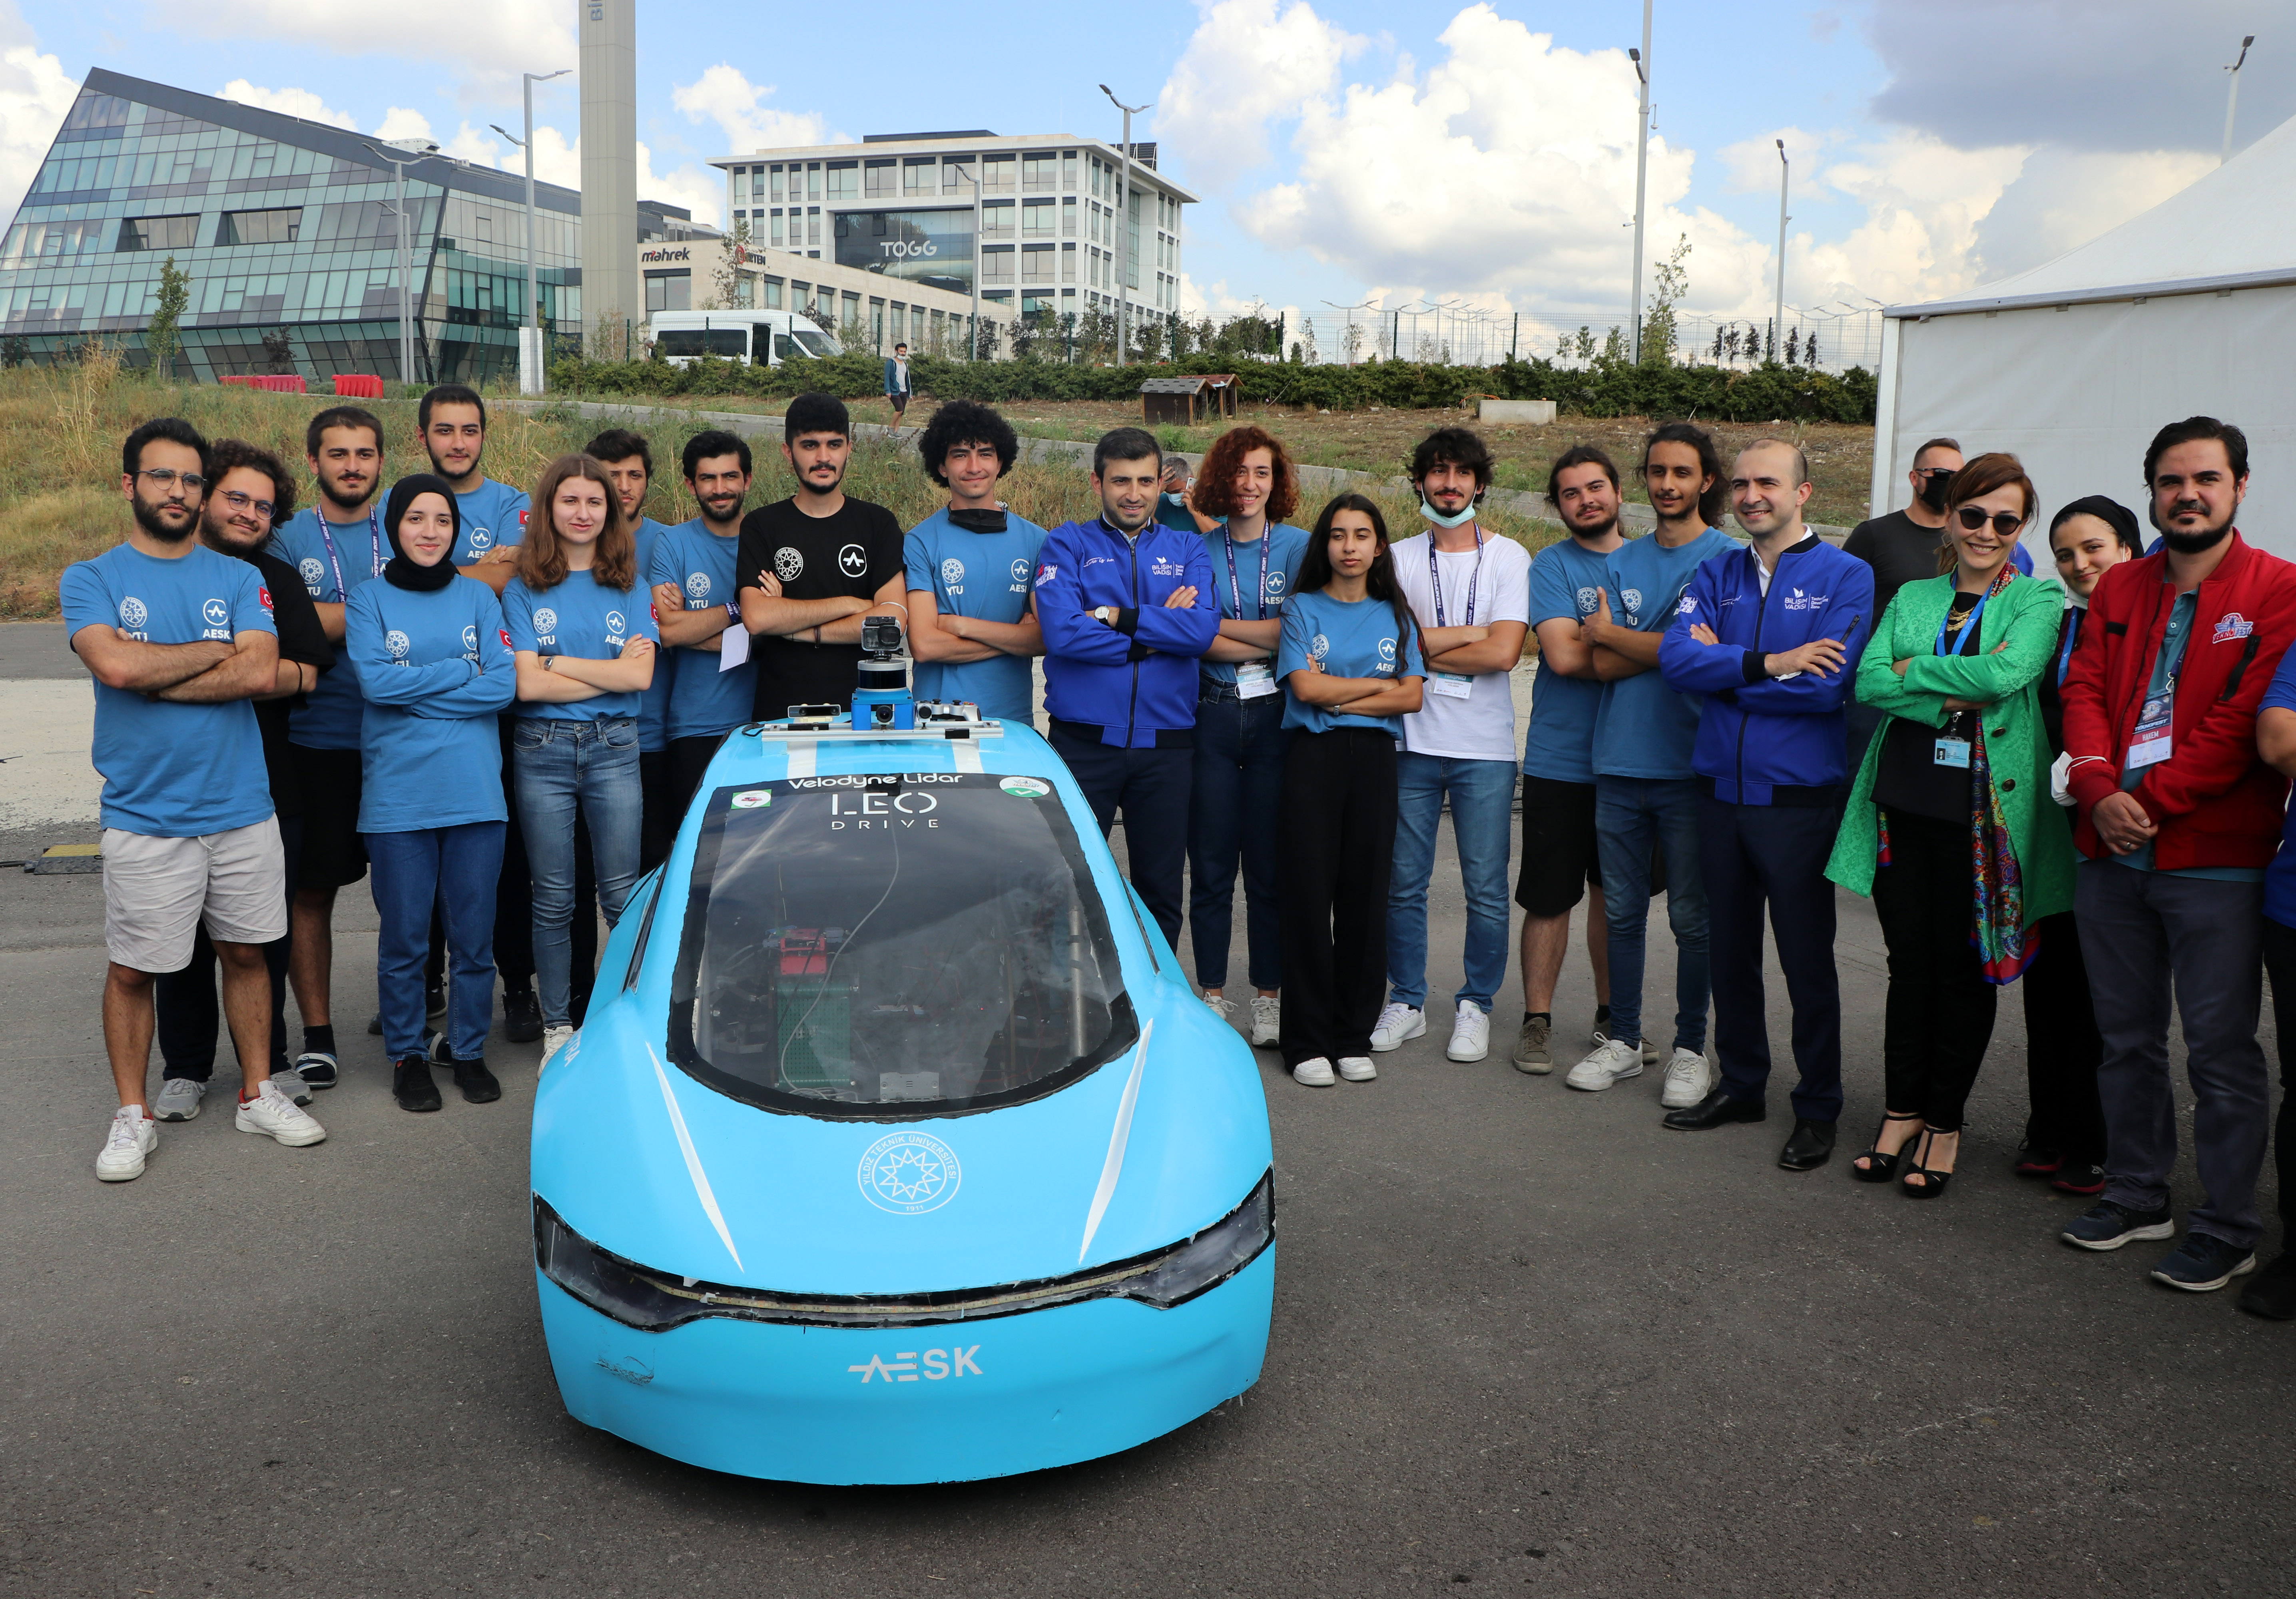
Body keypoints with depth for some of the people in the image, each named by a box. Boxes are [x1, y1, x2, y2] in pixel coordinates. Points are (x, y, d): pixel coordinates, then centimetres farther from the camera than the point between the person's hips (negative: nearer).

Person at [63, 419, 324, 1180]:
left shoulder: (238, 579, 6)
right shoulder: (90, 580, 1)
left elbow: (262, 673, -10)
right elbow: (115, 665, -18)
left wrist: (151, 679, -12)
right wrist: (215, 652, -7)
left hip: (243, 810, 2)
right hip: (144, 821, -2)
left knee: (245, 952, 13)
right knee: (132, 968, 6)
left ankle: (258, 1093, 26)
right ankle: (132, 1115, 20)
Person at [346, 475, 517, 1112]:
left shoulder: (479, 597, 9)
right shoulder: (370, 600, 5)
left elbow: (503, 685, -3)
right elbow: (375, 681, -11)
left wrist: (414, 690, -8)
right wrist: (462, 672, -7)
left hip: (476, 792, 1)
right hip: (397, 796, -1)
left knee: (474, 935, 6)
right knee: (404, 939, 4)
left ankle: (468, 1049, 22)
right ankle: (407, 1054, 20)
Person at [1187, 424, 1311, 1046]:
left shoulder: (1298, 546, 6)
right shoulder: (1199, 550, 7)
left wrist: (1219, 627, -8)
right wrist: (1267, 641, -11)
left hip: (1276, 717, -1)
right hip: (1211, 716, 1)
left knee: (1270, 865, 2)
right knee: (1211, 865, 3)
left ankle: (1269, 995, 13)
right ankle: (1212, 994, 14)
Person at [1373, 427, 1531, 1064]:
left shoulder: (1509, 557, 2)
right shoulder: (1401, 558, 8)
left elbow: (1504, 653, -11)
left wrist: (1424, 647, -6)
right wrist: (1469, 635, -9)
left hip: (1484, 747, -1)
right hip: (1413, 742, 2)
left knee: (1486, 889, 1)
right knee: (1404, 882, 5)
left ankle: (1475, 1006, 17)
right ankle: (1406, 1002, 19)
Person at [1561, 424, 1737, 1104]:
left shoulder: (1727, 558, -3)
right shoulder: (1621, 562, 11)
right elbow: (1603, 666, 2)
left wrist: (1609, 632, -2)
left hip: (1689, 765, -4)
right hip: (1620, 763, 4)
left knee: (1692, 918, 4)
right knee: (1622, 911, 11)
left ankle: (1690, 1048, 17)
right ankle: (1624, 1040, 23)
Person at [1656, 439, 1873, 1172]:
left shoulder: (1845, 576, -5)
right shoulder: (1718, 574, 8)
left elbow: (1825, 685, -17)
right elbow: (1675, 657, -7)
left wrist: (1721, 665, -9)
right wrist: (1766, 663, -19)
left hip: (1798, 795, -4)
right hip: (1720, 786, 5)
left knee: (1807, 955, 4)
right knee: (1729, 946, 14)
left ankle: (1818, 1110, 18)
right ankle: (1740, 1084, 30)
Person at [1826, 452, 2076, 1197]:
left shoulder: (2039, 599, 2)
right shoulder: (1912, 596, 12)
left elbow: (2005, 672, -18)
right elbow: (1868, 682, -2)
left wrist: (1914, 670, -8)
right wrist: (1957, 697, -14)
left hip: (1985, 805, -3)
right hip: (1905, 796, 3)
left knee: (1965, 967, 5)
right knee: (1909, 961, 8)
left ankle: (1944, 1122, 18)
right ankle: (1901, 1112, 21)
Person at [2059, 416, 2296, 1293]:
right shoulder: (2118, 588, 12)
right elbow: (2085, 691, 4)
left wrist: (2151, 799, -15)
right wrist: (2101, 789, -12)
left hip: (2215, 859, -5)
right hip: (2111, 852, 5)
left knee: (2221, 1050, 2)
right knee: (2127, 1037, 15)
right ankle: (2137, 1193, 29)